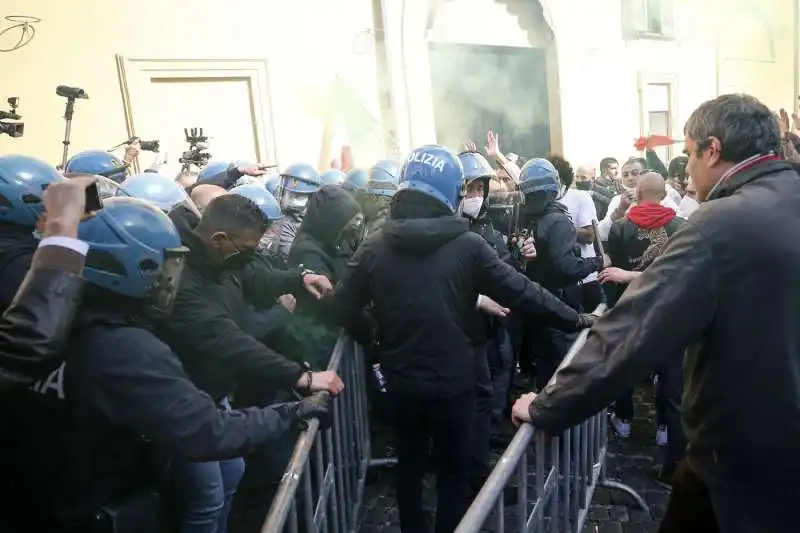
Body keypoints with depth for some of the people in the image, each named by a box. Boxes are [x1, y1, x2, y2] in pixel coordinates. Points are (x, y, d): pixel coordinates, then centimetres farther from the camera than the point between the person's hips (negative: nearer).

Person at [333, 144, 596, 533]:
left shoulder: (375, 248, -5)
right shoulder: (467, 246, -14)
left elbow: (344, 305, -1)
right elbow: (522, 293, -12)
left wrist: (369, 340, 17)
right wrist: (578, 320, -1)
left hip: (400, 383, 4)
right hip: (452, 384, -3)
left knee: (409, 464, 24)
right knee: (453, 472, 16)